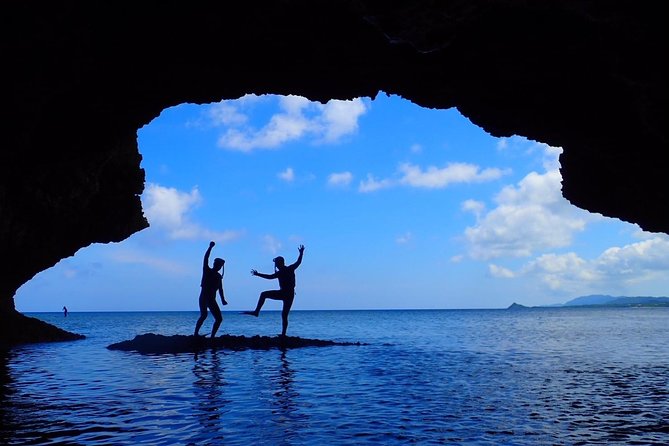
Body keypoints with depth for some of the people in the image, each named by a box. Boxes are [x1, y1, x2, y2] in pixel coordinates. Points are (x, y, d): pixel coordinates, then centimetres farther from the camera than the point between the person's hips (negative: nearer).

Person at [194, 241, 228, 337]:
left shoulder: (219, 276, 15)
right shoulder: (207, 271, 0)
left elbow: (220, 289, 23)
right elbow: (205, 259, -14)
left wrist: (223, 300, 17)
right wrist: (210, 247, -23)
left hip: (212, 300, 6)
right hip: (204, 298, -6)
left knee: (219, 319, 1)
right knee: (204, 315, -27)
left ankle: (212, 337, 8)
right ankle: (196, 334, -25)